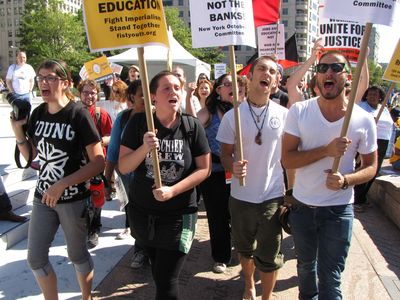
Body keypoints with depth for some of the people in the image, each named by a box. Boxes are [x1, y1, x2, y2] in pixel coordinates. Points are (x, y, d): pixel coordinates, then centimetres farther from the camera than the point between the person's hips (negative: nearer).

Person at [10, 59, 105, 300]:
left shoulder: (79, 114, -16)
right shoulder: (38, 113, 1)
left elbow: (98, 163, -19)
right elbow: (30, 155, 10)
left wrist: (63, 184, -23)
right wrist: (18, 130, -5)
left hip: (74, 199, -5)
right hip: (43, 196, 5)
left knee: (77, 254, 12)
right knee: (36, 257, 10)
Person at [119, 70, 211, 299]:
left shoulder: (192, 126, -10)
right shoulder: (138, 122, -7)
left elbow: (204, 169, -7)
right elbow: (123, 167, -9)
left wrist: (173, 190, -19)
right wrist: (144, 148, -28)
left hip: (179, 214, -2)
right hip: (142, 211, 3)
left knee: (166, 281, 0)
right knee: (158, 272, 23)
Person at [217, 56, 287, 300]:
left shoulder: (283, 115, -4)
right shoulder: (232, 116, -6)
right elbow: (225, 153, 1)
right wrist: (233, 167, -22)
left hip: (273, 197, -1)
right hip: (241, 196, 1)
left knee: (269, 257, 7)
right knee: (245, 250, 21)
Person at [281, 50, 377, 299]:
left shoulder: (364, 120, -9)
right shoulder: (299, 111, -10)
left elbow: (371, 167, 0)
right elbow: (287, 160, -14)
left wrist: (345, 180, -20)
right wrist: (326, 150, -27)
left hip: (339, 210, -1)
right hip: (302, 207, 2)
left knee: (330, 279, 6)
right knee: (306, 266, 24)